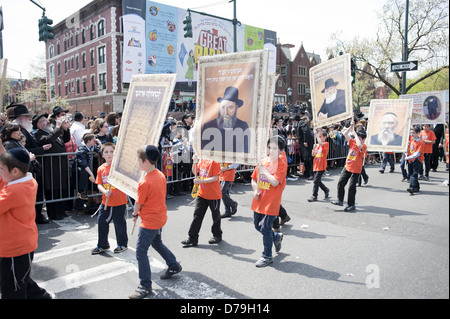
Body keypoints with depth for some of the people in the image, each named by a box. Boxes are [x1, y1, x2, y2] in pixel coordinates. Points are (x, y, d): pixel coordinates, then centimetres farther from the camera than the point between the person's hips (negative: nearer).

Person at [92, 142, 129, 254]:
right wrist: (104, 191, -16)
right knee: (102, 221, 10)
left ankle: (122, 244, 27)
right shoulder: (101, 169, 5)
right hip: (106, 201, 5)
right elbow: (99, 184, 5)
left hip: (119, 201, -4)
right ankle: (102, 245, 29)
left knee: (119, 223, 7)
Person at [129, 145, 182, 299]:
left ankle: (145, 286, 6)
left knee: (141, 252, -1)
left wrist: (135, 213, 10)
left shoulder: (145, 183, -25)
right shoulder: (161, 175, 0)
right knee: (157, 243, 30)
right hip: (160, 217, 9)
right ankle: (174, 265, 44)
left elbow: (138, 204, -14)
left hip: (149, 222, -9)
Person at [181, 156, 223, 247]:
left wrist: (200, 181, -24)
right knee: (197, 215, 5)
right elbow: (195, 172, 14)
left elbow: (215, 178, -21)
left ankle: (217, 235, 32)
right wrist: (195, 162, -3)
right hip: (202, 194, 6)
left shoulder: (215, 162, -16)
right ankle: (192, 239, 11)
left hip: (213, 195, -6)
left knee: (215, 216, 12)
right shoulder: (202, 161, 5)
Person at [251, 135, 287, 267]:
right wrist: (255, 190, -1)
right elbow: (254, 179, 15)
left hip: (271, 202, -7)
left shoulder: (282, 164, -11)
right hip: (259, 201, 7)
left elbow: (275, 182, -23)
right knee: (258, 225, 17)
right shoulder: (263, 162, 7)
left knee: (265, 228, -3)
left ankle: (267, 256, 15)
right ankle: (277, 237, 43)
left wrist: (264, 171, -18)